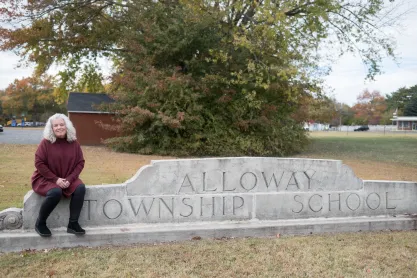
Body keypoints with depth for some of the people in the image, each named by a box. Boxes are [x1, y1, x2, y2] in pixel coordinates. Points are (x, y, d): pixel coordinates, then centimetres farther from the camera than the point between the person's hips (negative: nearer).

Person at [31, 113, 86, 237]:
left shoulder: (74, 142, -2)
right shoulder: (46, 142, -11)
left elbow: (80, 162, -1)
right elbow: (39, 163, -13)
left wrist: (70, 179, -15)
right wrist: (55, 179, -20)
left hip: (67, 178, 4)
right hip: (45, 178, -4)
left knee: (80, 188, -25)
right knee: (55, 192, -34)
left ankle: (73, 223, -16)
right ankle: (40, 223, -10)